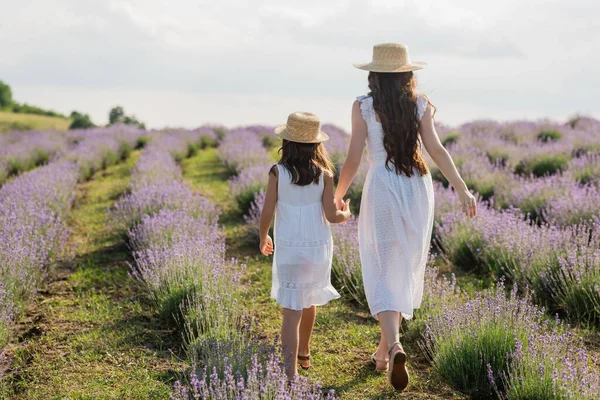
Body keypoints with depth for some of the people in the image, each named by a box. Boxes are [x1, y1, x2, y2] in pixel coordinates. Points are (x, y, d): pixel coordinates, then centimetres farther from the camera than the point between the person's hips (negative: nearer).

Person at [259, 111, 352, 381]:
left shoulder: (277, 172, -9)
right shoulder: (323, 174, -6)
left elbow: (267, 213, -7)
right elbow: (331, 215, -8)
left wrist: (263, 238, 12)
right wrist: (346, 214, 15)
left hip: (288, 249, -2)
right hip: (318, 248, 2)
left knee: (292, 310, -4)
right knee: (309, 301, 23)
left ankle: (291, 372, -14)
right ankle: (304, 353, 42)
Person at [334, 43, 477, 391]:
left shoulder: (363, 107, -3)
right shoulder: (420, 105, 1)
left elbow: (354, 159, -4)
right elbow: (436, 150, -9)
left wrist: (337, 197, 8)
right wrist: (463, 189, -8)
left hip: (382, 191, -3)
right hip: (417, 190, 3)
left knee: (382, 274, 2)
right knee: (405, 271, 16)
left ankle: (394, 346, -21)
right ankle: (384, 351, 27)